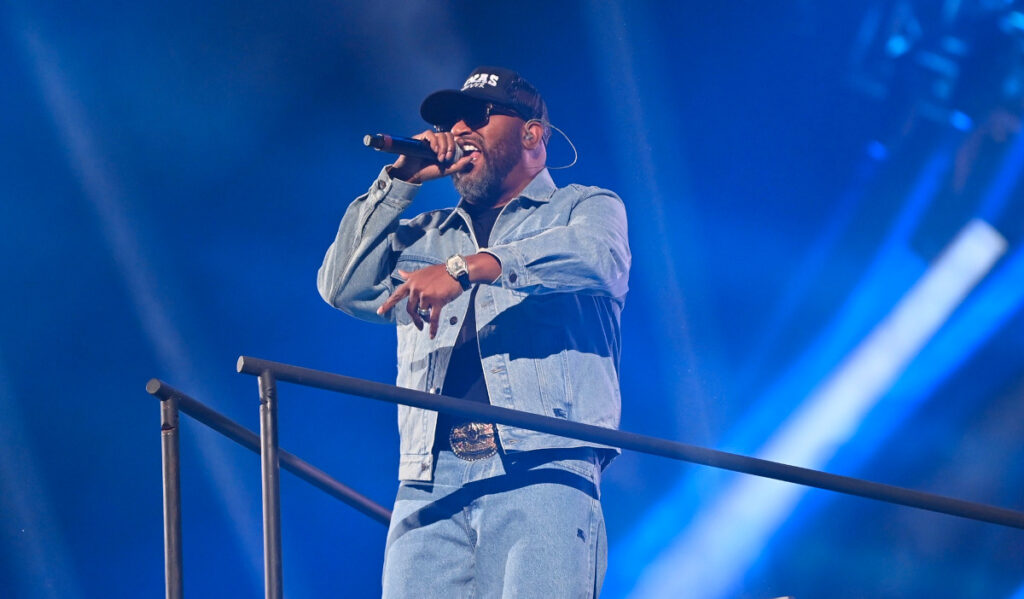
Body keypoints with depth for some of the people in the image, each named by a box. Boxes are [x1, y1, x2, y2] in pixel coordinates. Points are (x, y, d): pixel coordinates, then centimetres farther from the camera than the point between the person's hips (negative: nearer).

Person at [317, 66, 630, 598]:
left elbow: (599, 258, -9)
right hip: (428, 485, 4)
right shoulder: (421, 238, 29)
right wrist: (398, 181, 13)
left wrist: (469, 266, -21)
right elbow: (343, 287, 14)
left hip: (540, 474, -3)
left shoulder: (584, 208, 16)